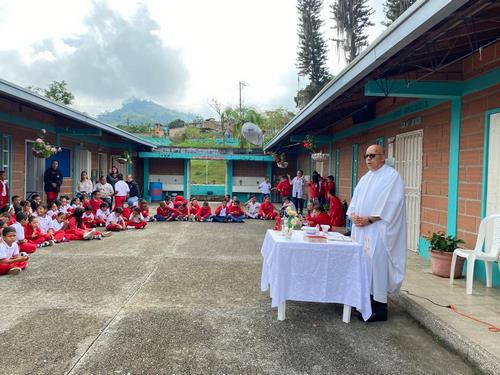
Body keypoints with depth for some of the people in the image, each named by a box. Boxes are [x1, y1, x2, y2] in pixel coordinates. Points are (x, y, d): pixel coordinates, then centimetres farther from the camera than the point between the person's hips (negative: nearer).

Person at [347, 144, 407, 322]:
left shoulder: (392, 176, -7)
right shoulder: (366, 178, 17)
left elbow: (391, 204, -16)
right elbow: (356, 198, 17)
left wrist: (369, 219, -18)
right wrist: (353, 214, -3)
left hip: (378, 229, -8)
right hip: (361, 228, 8)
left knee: (376, 264, -7)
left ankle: (380, 308, 2)